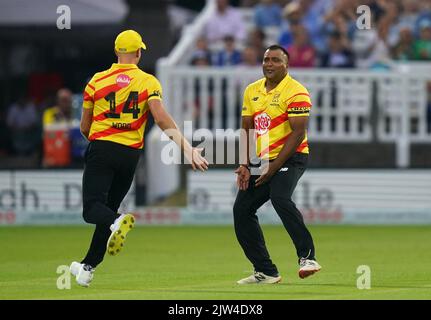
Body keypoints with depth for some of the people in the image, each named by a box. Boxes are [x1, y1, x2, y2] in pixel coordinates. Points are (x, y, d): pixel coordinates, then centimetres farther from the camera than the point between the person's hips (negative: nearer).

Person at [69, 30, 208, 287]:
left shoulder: (97, 80, 5)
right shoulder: (149, 82, 2)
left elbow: (84, 128, 10)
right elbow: (162, 118, -14)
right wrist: (187, 147, -19)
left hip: (101, 149, -2)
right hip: (130, 154, 2)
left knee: (93, 208, -10)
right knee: (109, 207, 16)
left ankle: (117, 222, -44)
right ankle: (89, 266, 19)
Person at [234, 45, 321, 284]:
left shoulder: (296, 92, -11)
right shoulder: (252, 91, 11)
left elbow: (298, 133, -16)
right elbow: (247, 129, 13)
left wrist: (274, 167, -19)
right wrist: (244, 166, 1)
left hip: (290, 158, -8)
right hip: (263, 161, 8)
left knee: (280, 198, -32)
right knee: (242, 209, 1)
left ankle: (308, 256, -29)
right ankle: (266, 272, 7)